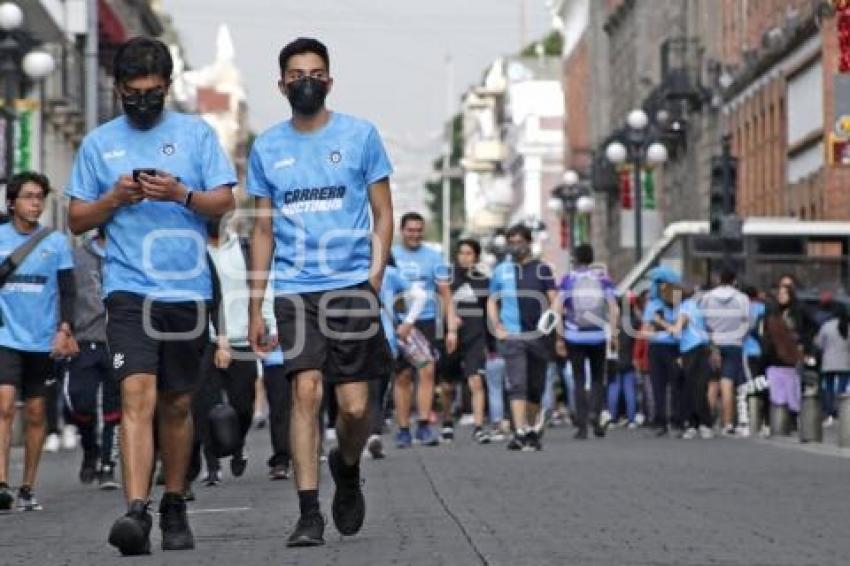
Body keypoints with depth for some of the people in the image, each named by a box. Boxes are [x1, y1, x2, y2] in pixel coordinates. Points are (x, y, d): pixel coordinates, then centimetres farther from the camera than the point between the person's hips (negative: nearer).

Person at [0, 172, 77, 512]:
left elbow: (68, 292, 4)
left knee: (36, 414, 6)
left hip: (44, 341, 1)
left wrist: (64, 330, -8)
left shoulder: (56, 242, 5)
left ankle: (28, 489, 13)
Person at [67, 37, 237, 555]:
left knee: (177, 405, 10)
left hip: (188, 288, 1)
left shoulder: (196, 133, 8)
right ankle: (136, 511, -26)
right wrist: (114, 198, -7)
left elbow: (225, 202, 4)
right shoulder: (99, 143, 9)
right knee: (138, 395, -17)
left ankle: (175, 508, 24)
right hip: (129, 288, -1)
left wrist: (182, 194, -15)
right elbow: (77, 220, 11)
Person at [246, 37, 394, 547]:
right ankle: (310, 514, -10)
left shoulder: (360, 135, 4)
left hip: (352, 286, -1)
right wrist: (255, 306, 11)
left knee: (355, 405, -2)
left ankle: (347, 468, 30)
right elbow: (264, 229, 15)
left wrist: (375, 278, -8)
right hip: (295, 290, 1)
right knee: (306, 391, -13)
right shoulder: (267, 147, 10)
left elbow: (383, 214, 6)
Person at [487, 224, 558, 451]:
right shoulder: (501, 270, 11)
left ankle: (532, 430, 25)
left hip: (538, 336, 1)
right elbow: (492, 302, 16)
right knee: (517, 385, -14)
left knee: (535, 387, 9)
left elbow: (554, 299, 4)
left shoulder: (542, 269, 9)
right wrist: (497, 328, 2)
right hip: (512, 336, -1)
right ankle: (520, 432, -20)